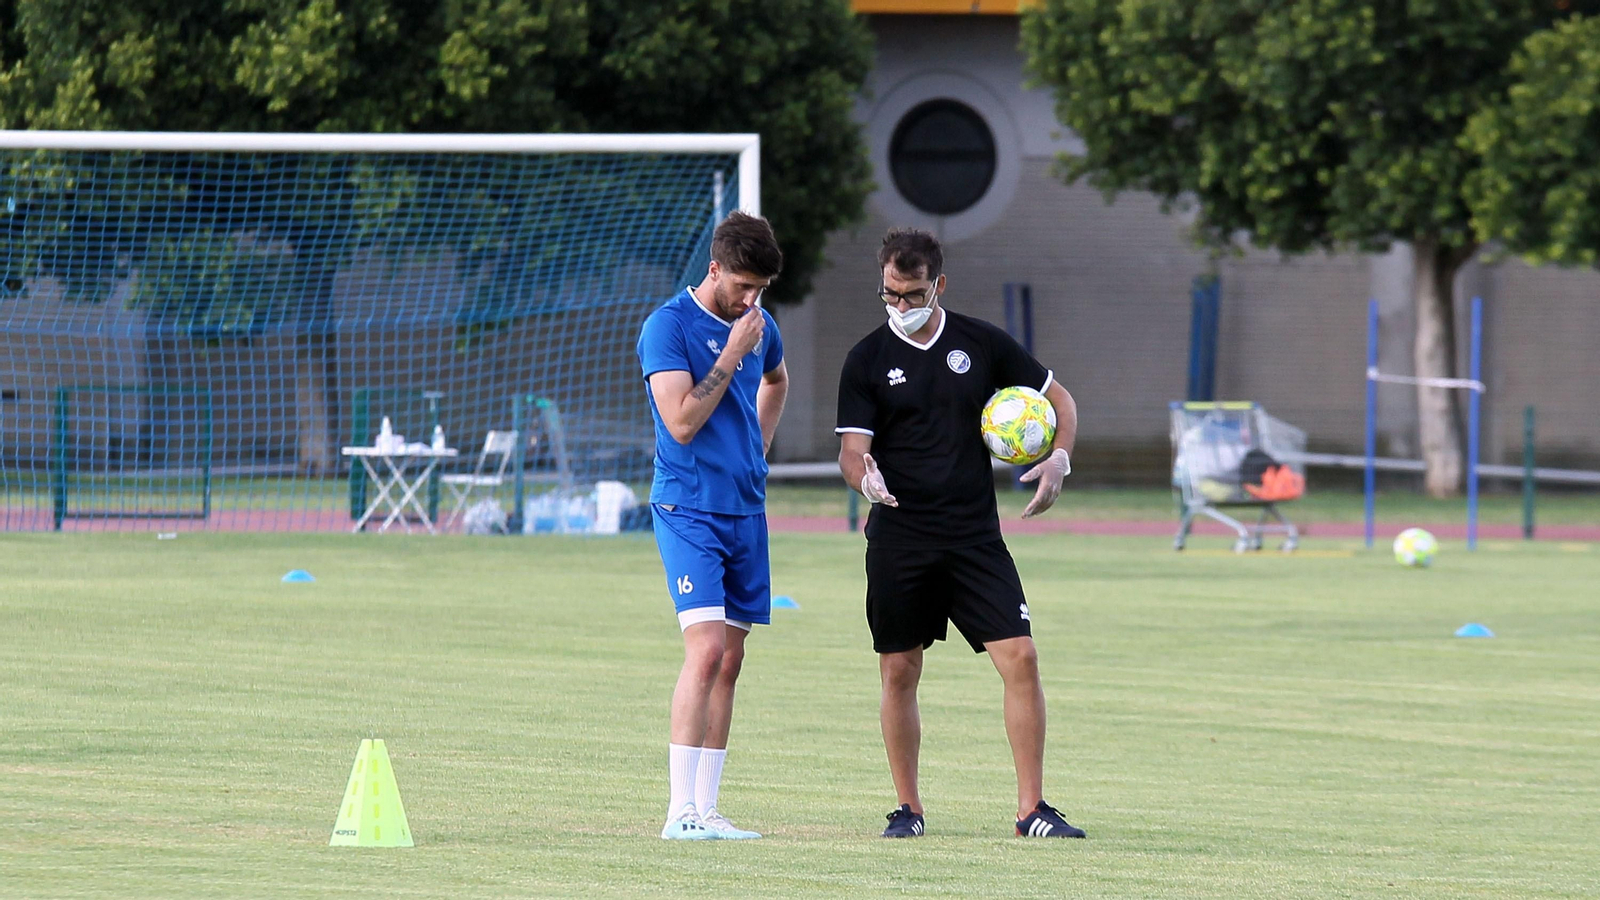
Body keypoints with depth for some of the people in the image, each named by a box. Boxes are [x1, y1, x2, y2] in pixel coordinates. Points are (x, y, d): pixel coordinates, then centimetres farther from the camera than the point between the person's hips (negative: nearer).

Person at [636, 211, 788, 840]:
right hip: (689, 511, -7)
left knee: (729, 660, 6)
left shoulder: (759, 326, 11)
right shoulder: (668, 327, -9)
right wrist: (732, 354, -16)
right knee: (706, 650, -17)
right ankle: (681, 811, -18)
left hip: (746, 511, 7)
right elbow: (682, 421, -18)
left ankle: (705, 808, 10)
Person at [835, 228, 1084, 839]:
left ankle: (1031, 808, -4)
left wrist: (1059, 459, -4)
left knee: (1020, 658, -9)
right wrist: (864, 475, -28)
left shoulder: (980, 343, 4)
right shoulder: (868, 360, 1)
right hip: (897, 540, -1)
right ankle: (908, 808, 17)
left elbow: (1058, 398, 14)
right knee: (899, 674, 2)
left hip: (975, 536, 1)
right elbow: (852, 448, -4)